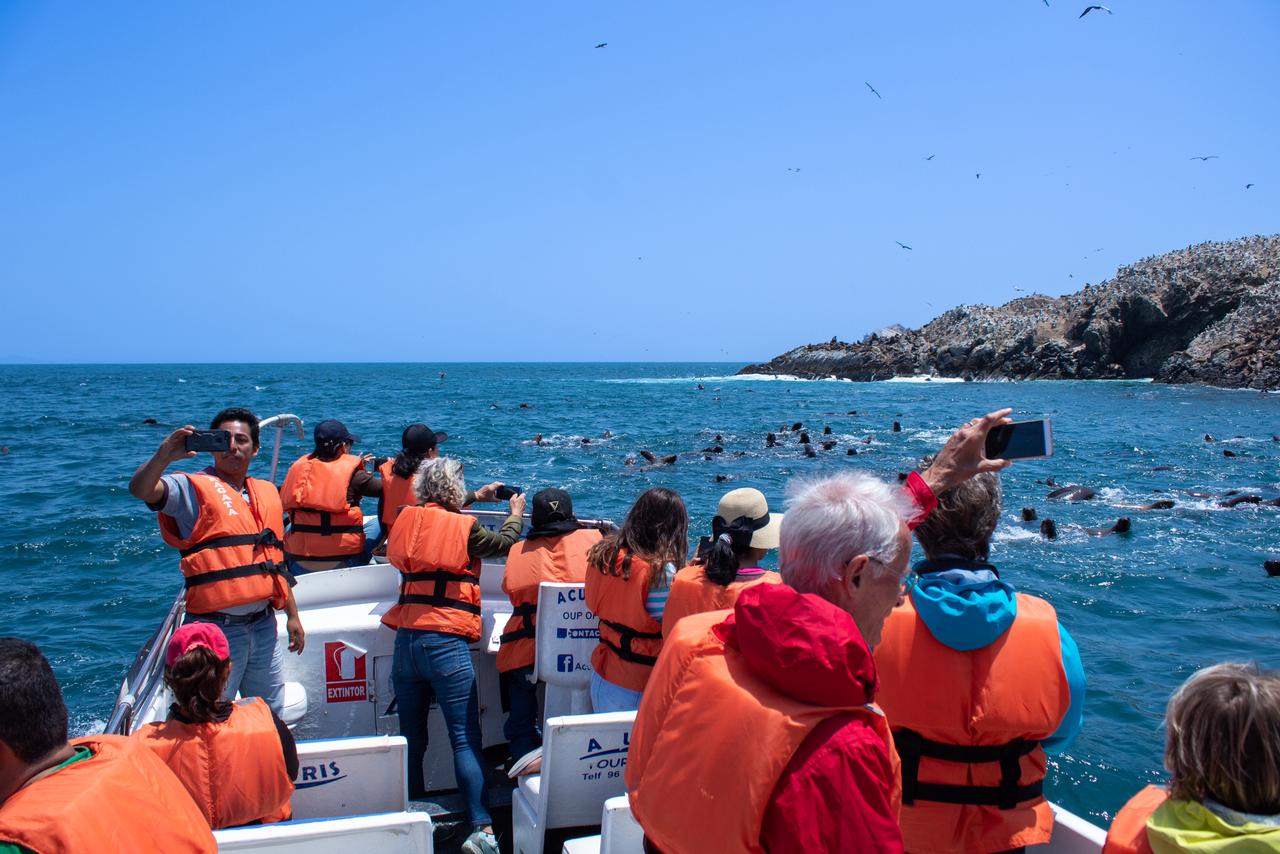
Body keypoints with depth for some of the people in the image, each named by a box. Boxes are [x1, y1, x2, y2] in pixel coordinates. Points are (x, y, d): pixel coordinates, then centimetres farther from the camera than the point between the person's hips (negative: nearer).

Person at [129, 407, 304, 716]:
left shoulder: (267, 493, 13)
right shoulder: (193, 487, -4)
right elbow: (141, 489, -23)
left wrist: (292, 615, 18)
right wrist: (164, 456, -37)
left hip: (263, 624, 6)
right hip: (216, 628, -6)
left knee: (272, 714, 16)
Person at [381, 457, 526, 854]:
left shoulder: (409, 520, 8)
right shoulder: (464, 527, -5)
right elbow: (504, 543, 12)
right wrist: (516, 512, 31)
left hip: (406, 639, 5)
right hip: (446, 642, -5)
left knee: (411, 737, 13)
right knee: (465, 739, -4)